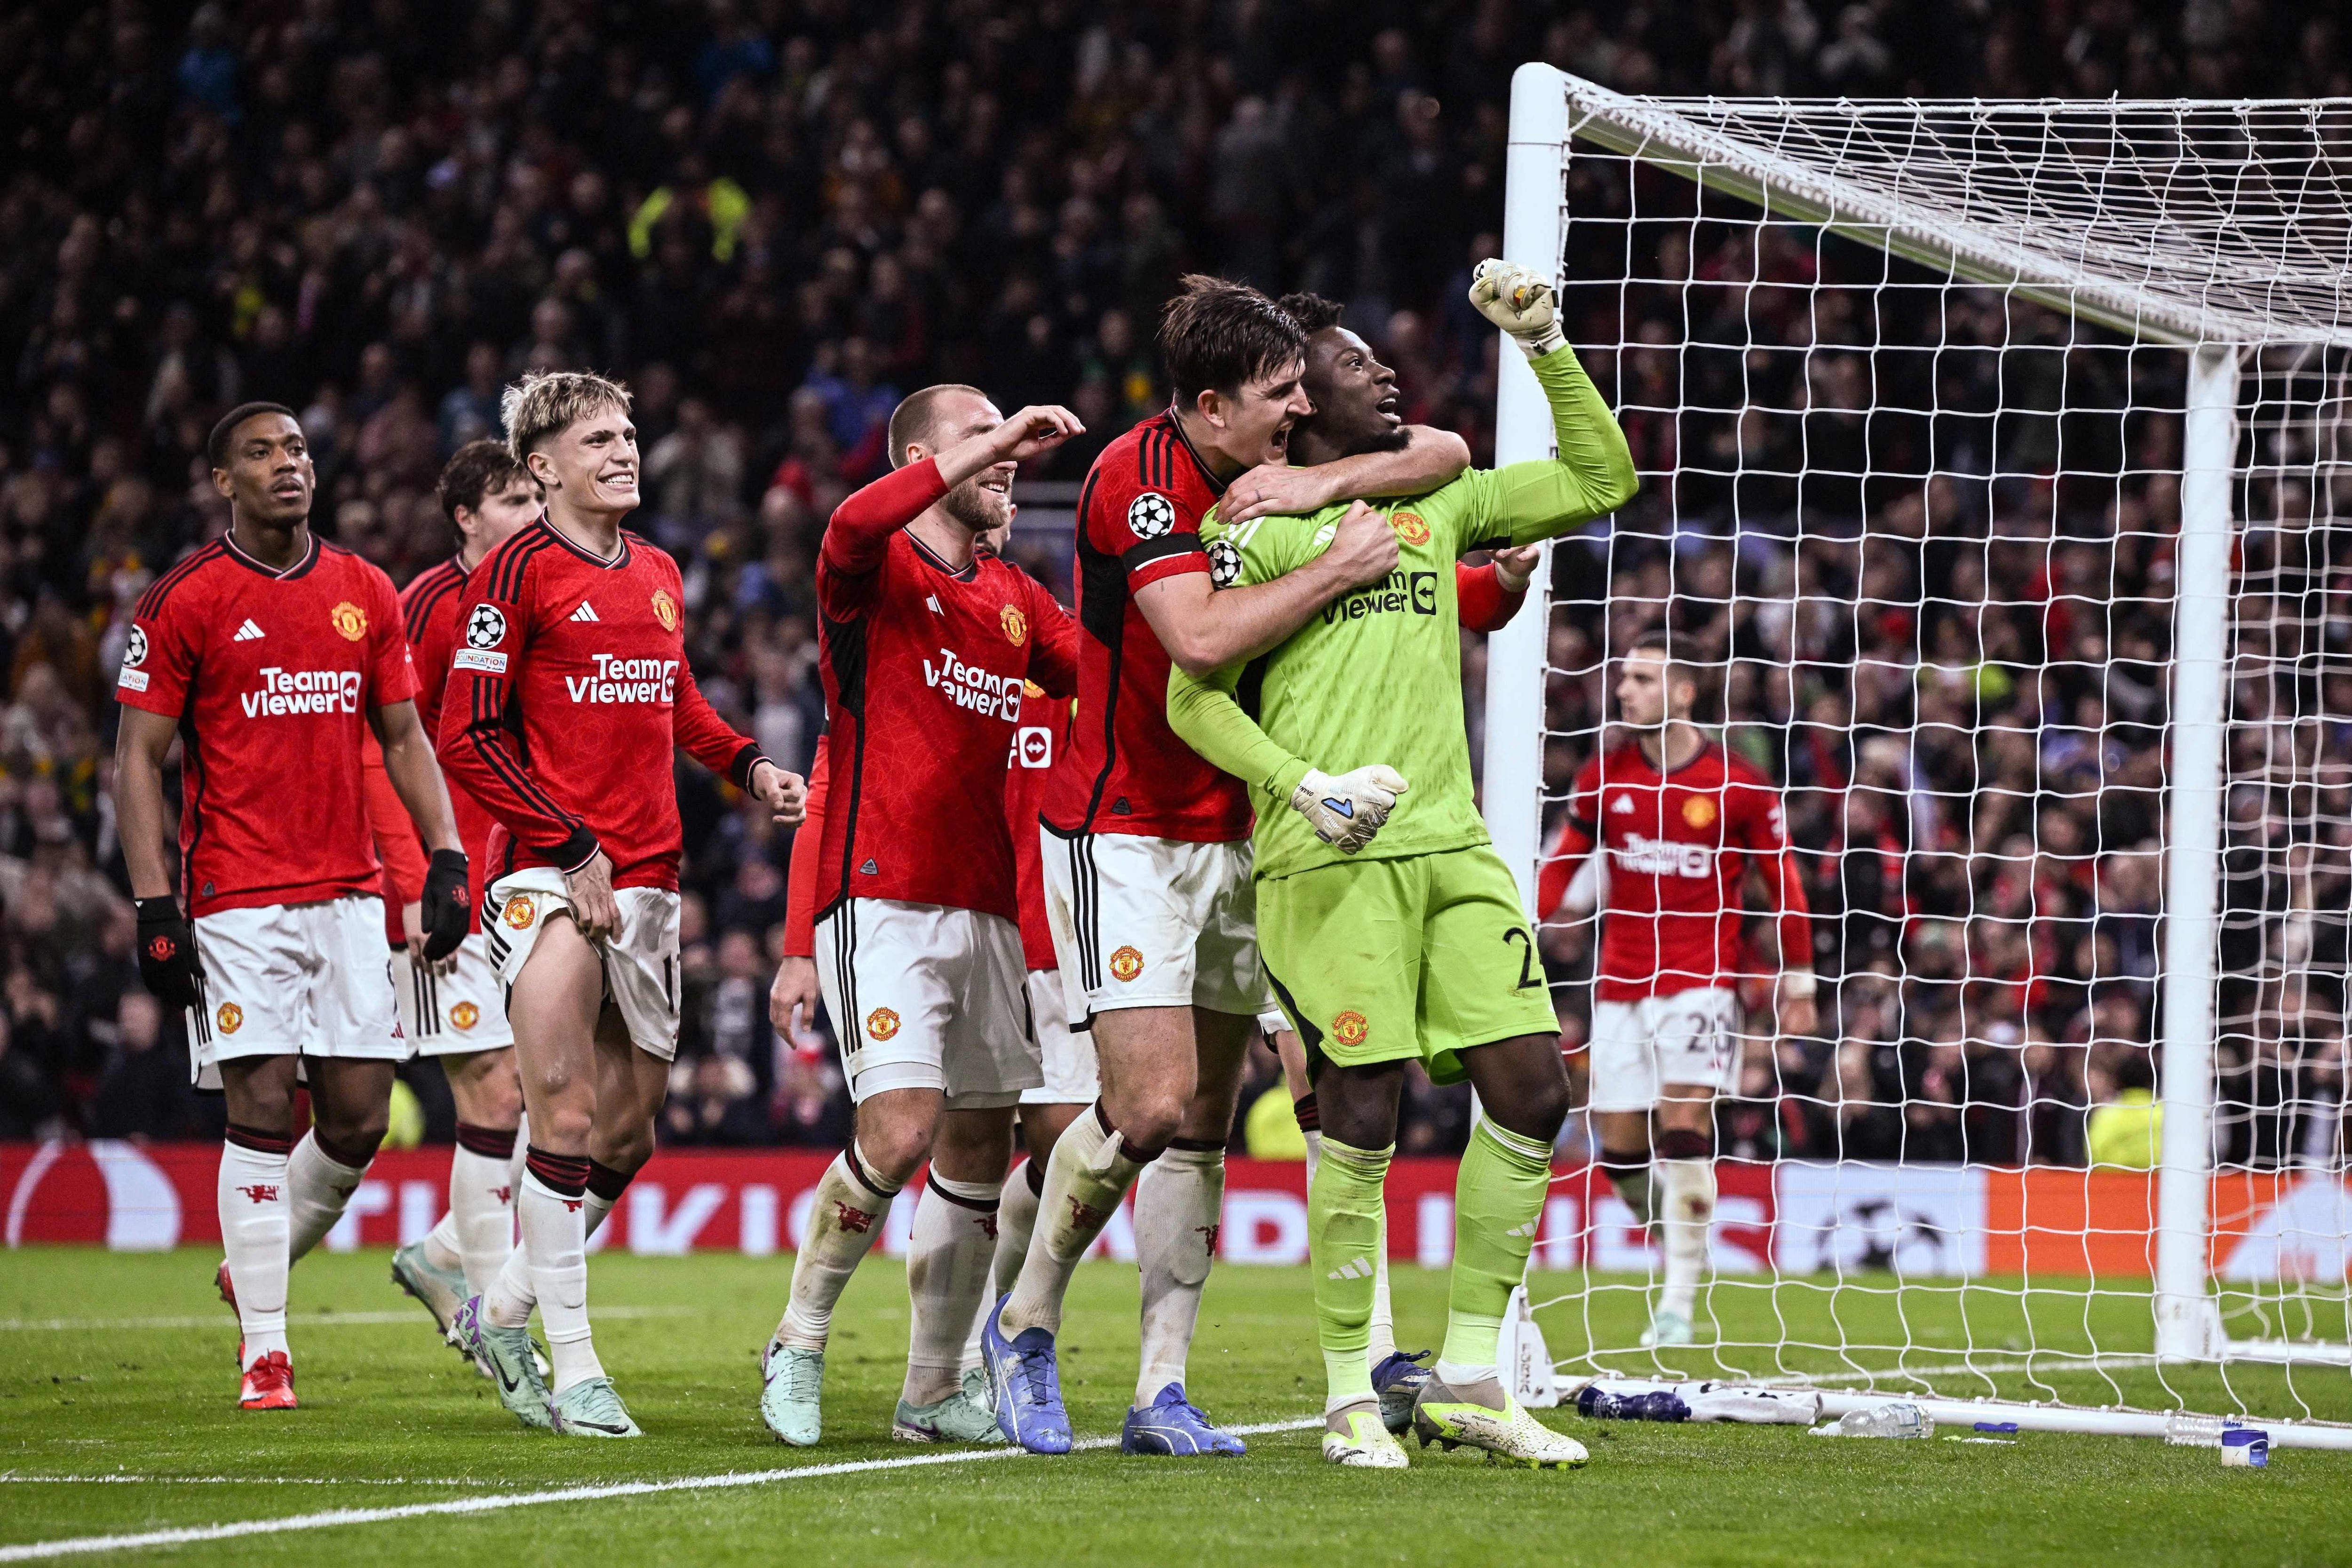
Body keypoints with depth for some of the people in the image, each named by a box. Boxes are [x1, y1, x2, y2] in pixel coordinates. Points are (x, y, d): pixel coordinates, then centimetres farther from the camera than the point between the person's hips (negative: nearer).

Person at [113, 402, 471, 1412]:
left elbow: (403, 740, 16)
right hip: (238, 900, -4)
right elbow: (138, 760, -3)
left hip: (348, 892, 4)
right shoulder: (184, 602, -3)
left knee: (359, 1119, 1)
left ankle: (260, 1267, 26)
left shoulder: (367, 595, 11)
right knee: (264, 1110, -8)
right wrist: (155, 909, -10)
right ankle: (263, 1348, 0)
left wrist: (446, 859, 3)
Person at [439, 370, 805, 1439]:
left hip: (649, 879, 7)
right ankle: (574, 1370, -9)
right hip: (547, 873, -7)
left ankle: (501, 1311, 25)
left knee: (629, 1127, 9)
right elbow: (467, 742, -8)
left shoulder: (659, 575, 15)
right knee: (567, 1114, -12)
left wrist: (745, 766, 14)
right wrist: (575, 848, -13)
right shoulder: (518, 575, -6)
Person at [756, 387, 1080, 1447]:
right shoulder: (879, 573, -4)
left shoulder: (1015, 598, 18)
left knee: (980, 1143, 7)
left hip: (984, 910, 7)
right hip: (881, 901, -7)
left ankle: (934, 1392, 16)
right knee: (903, 1130, -18)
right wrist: (992, 443, -27)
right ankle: (798, 1345, 0)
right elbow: (853, 529, -28)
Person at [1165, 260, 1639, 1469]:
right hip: (1327, 860, -6)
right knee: (1360, 1119, -9)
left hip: (1451, 846, 6)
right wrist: (1305, 787, -13)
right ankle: (1350, 1399, 3)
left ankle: (1466, 1381, 7)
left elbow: (1601, 481, 24)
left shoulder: (1439, 503, 20)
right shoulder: (1257, 524, 3)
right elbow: (1193, 697, 0)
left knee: (1532, 1093, -2)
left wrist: (1545, 343, 15)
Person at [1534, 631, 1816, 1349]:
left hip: (1702, 979, -4)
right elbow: (1562, 861, 12)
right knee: (1621, 1148, 1)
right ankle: (1681, 1248, 26)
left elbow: (1783, 880, 4)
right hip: (1622, 982, 4)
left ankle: (1680, 1302, -13)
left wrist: (1798, 980, 6)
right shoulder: (1604, 777, 5)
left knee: (1684, 1127, -16)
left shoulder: (1738, 786, -4)